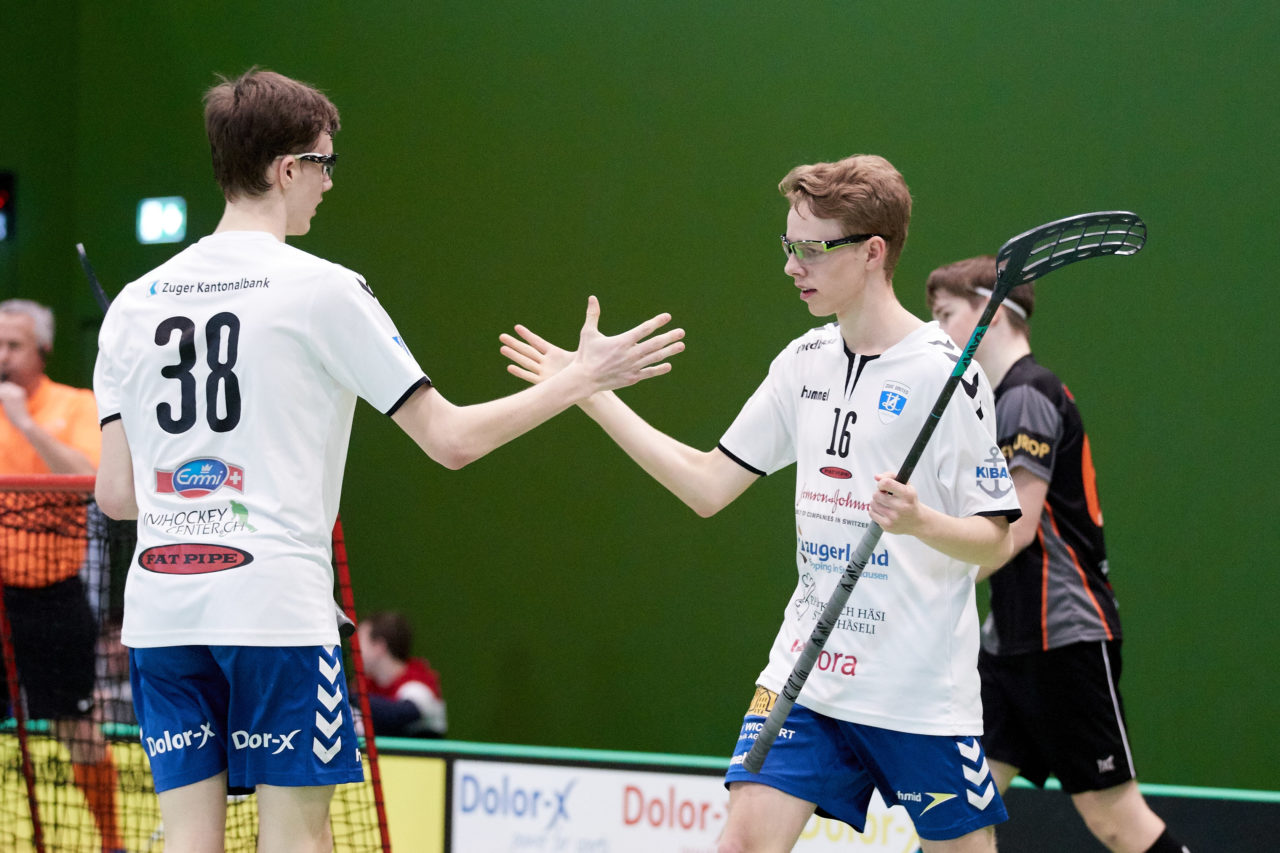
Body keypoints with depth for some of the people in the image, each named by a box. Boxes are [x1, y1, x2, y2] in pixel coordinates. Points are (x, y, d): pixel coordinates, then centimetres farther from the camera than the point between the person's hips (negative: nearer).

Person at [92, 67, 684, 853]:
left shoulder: (135, 304, 9)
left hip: (159, 609, 5)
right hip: (275, 606, -5)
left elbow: (116, 492, 10)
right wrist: (582, 378, 8)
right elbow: (450, 437, -3)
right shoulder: (323, 290, -5)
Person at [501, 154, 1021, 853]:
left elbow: (994, 543, -10)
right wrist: (591, 394, 11)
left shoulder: (943, 375, -12)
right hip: (807, 667, 5)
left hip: (921, 690, -5)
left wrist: (919, 520, -31)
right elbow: (709, 486, 12)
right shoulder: (804, 363, 8)